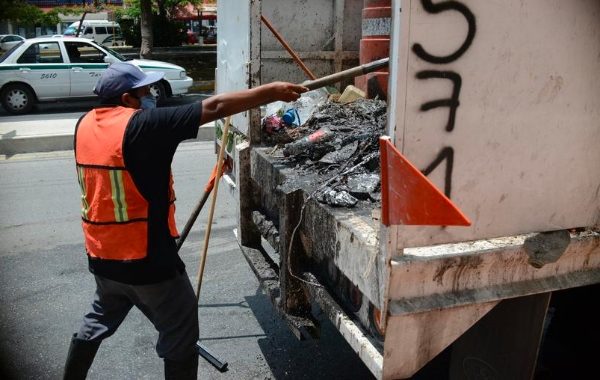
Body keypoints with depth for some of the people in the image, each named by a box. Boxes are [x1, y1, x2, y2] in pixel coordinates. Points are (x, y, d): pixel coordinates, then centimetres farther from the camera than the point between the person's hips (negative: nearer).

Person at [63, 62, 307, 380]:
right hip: (148, 259, -8)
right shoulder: (141, 126, -20)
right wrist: (272, 91, -19)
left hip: (102, 256, 8)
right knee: (181, 335, 9)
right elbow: (213, 107, -23)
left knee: (98, 322, 30)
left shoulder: (85, 125, 2)